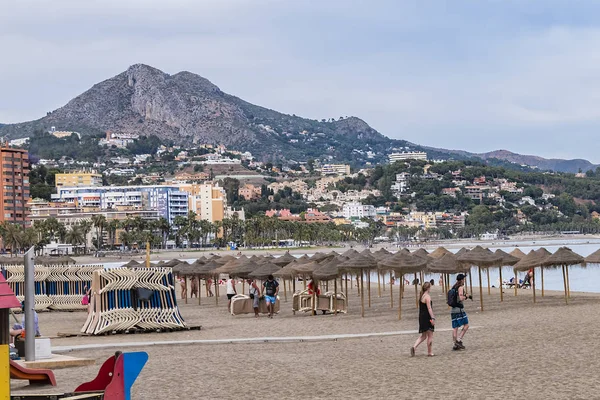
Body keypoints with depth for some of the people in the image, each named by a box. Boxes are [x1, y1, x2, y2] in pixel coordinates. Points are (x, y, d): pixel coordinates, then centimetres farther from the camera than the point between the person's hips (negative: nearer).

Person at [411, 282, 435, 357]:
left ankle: (414, 347, -3)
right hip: (427, 317, -9)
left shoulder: (421, 296, 13)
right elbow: (429, 308, -19)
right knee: (430, 335, 1)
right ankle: (430, 352, 6)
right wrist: (432, 318, -20)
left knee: (423, 335, 14)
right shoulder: (427, 296, -14)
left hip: (421, 317, 9)